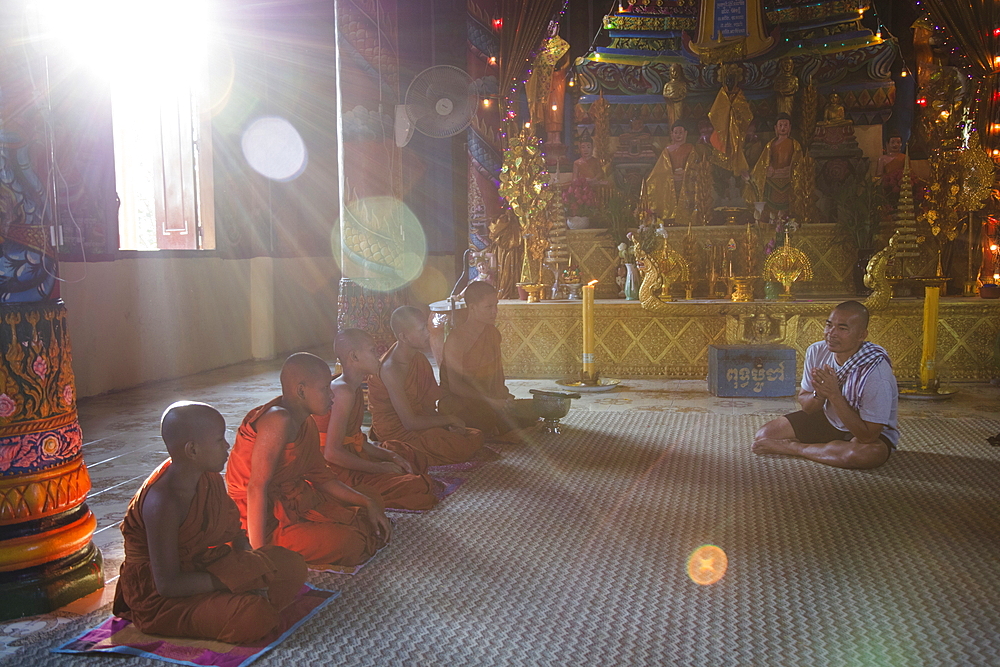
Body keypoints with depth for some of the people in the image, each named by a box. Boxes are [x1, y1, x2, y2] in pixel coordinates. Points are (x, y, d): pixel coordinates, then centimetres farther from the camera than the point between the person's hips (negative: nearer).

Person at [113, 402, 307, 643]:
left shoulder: (210, 479, -2)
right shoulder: (163, 502, -28)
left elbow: (231, 530, 10)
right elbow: (167, 584, -27)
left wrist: (249, 565, -10)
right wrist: (236, 580, -24)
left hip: (197, 570, 8)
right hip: (159, 598, -8)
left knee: (292, 567, -1)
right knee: (253, 618, -31)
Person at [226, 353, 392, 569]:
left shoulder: (306, 423, 6)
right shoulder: (279, 420, -24)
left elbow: (321, 476, 14)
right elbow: (256, 488, -28)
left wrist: (368, 503, 5)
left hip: (294, 501, 10)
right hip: (268, 520, -10)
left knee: (372, 498, 15)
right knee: (349, 543, -23)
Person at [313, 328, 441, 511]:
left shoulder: (355, 390, 11)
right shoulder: (344, 391, -21)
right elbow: (332, 452, -27)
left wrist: (390, 457, 2)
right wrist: (379, 468, -17)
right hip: (339, 472, -11)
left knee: (416, 459, 25)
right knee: (416, 488, -24)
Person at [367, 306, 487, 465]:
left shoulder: (418, 359, 2)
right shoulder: (390, 369, -26)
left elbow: (427, 404, 7)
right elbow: (410, 422, -24)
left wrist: (450, 424, -9)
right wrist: (448, 419, -13)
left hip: (417, 421, 9)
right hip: (397, 432, -9)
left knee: (476, 437, 6)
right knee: (464, 448, -17)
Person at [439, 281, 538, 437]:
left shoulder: (493, 333, 8)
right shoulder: (456, 339, -17)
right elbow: (455, 386, -18)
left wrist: (504, 394, 0)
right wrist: (491, 401, -23)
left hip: (489, 398, 8)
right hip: (456, 400, -8)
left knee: (533, 408, -10)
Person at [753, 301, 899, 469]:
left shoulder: (876, 371, -30)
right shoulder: (816, 351, -14)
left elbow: (868, 435, -31)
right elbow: (806, 406, -4)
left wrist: (834, 394, -36)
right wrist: (819, 395, -29)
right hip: (826, 419, 5)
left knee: (870, 453, -41)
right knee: (764, 434, -6)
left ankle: (791, 447, -18)